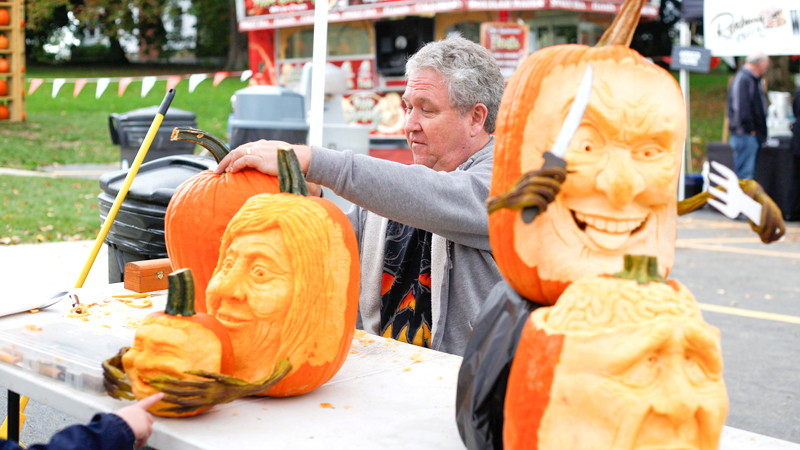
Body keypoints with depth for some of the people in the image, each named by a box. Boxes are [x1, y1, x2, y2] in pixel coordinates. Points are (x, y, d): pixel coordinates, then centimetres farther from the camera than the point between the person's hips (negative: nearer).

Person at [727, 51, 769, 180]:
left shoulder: (753, 80, 19)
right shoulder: (743, 79, -14)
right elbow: (741, 109, -21)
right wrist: (750, 129, -18)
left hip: (753, 135, 11)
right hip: (745, 135, -11)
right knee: (744, 174, -9)